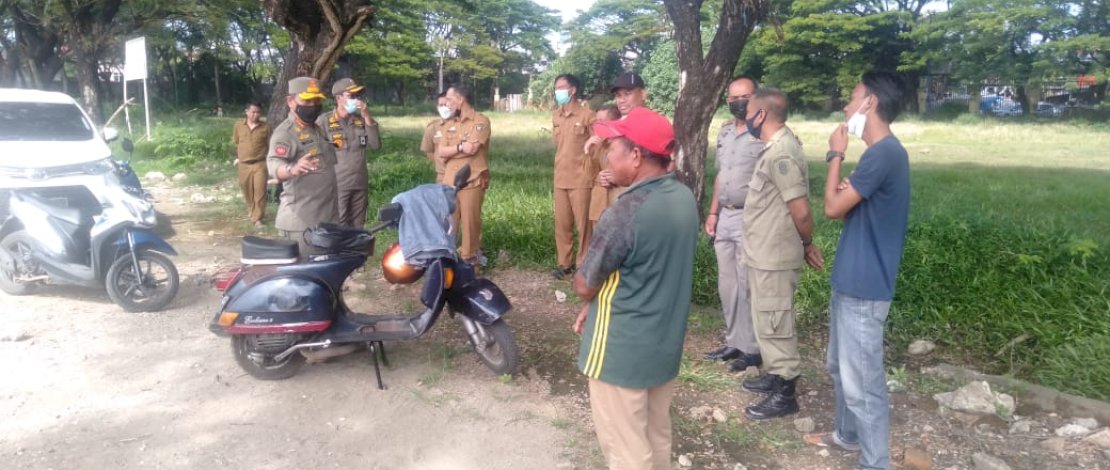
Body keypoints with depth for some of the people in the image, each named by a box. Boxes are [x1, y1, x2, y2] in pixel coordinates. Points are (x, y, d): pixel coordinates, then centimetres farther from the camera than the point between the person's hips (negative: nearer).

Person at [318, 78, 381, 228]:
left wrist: (367, 117, -8)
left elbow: (375, 145, -1)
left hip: (360, 184, 5)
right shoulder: (324, 121, -6)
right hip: (337, 185, -5)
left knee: (357, 229, 12)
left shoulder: (361, 119, 8)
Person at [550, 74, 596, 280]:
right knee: (562, 223, 11)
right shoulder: (556, 115, 10)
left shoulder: (587, 114, -10)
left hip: (581, 178, -6)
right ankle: (564, 262, 22)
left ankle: (583, 263, 12)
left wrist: (589, 171, -6)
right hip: (560, 178, 6)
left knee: (582, 223, 0)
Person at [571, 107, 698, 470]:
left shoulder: (626, 212, -26)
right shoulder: (684, 197, -1)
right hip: (666, 342, 8)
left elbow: (584, 286, -16)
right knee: (656, 437, 23)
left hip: (622, 350, -8)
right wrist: (599, 304, 8)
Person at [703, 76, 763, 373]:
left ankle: (752, 349, 12)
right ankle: (734, 342, 25)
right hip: (724, 217, 8)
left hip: (750, 218, -8)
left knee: (747, 286, -1)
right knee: (727, 285, 13)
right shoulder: (725, 132, 13)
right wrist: (713, 212, 15)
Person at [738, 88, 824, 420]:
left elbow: (801, 212, -23)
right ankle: (775, 376, 35)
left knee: (774, 325, 1)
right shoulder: (777, 146, 10)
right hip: (765, 254, 10)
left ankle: (784, 394, 14)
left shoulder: (781, 153, -23)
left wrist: (807, 244, -6)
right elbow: (795, 210, 15)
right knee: (767, 322, 21)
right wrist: (805, 246, 17)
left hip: (773, 258, -10)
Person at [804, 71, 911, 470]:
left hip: (864, 286, -10)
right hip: (850, 278, 10)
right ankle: (847, 434, 40)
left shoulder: (885, 153, -20)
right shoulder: (880, 152, 12)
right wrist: (844, 192, -6)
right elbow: (847, 207, 16)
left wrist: (836, 155, -5)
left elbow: (833, 207, -16)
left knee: (862, 381, -1)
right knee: (841, 367, 23)